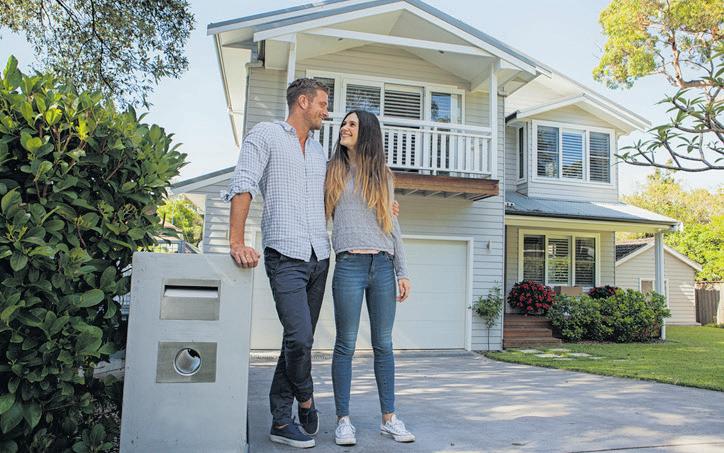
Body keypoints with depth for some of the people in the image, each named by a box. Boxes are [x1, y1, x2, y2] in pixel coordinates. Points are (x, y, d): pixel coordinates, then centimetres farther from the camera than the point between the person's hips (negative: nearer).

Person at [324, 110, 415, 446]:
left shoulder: (383, 175, 16)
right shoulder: (332, 171, 12)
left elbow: (393, 226, 15)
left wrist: (402, 272, 9)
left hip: (383, 266, 2)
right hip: (349, 265, -2)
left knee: (384, 344, 6)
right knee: (346, 344, 0)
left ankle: (389, 418, 14)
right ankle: (343, 419, 10)